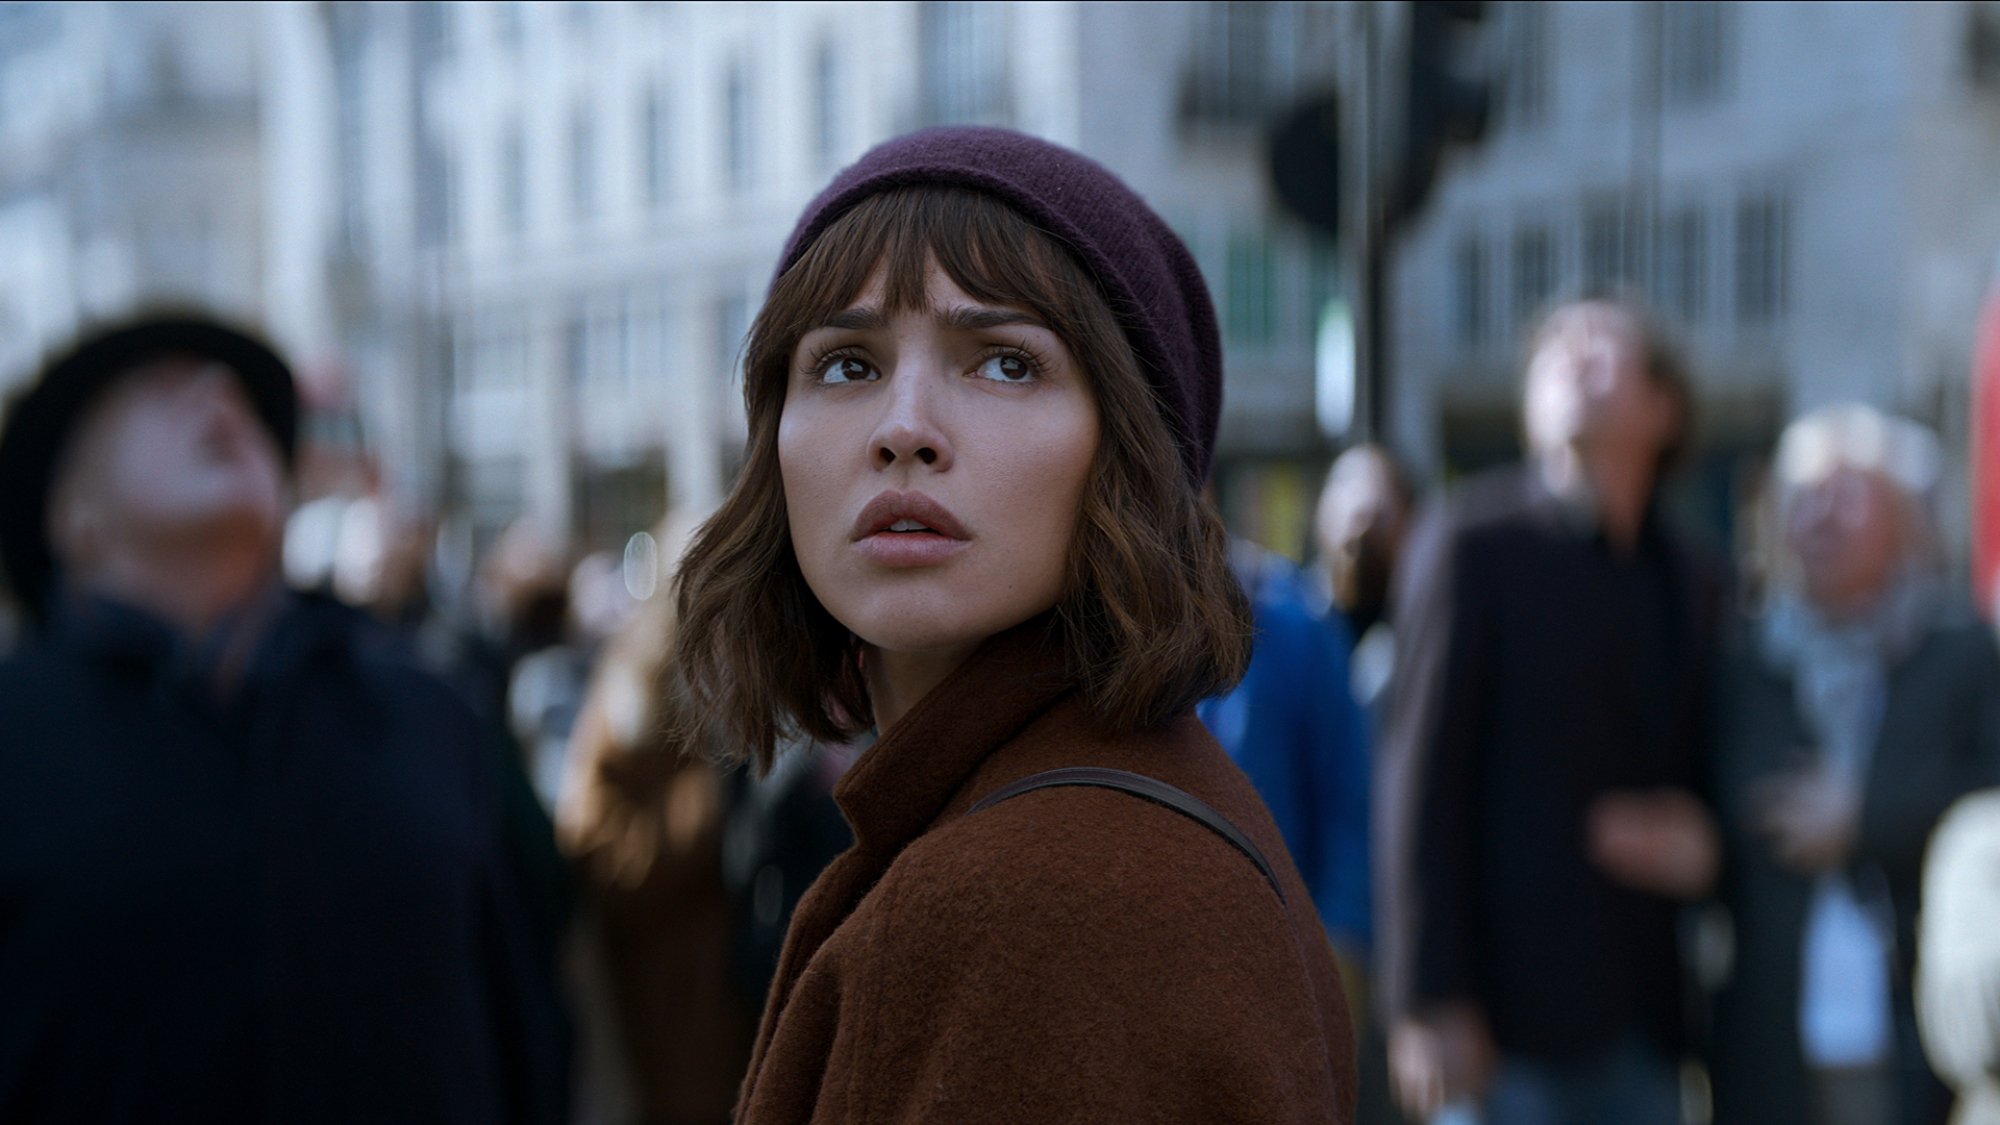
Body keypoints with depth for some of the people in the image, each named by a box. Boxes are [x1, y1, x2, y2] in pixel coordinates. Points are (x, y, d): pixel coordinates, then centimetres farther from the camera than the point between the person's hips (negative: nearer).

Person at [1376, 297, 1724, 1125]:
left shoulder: (1691, 588, 14)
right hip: (1507, 1010, -6)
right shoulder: (1475, 542, -3)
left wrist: (1700, 845, -3)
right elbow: (1420, 782, -8)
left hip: (1643, 1022, 6)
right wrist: (1428, 1002, -14)